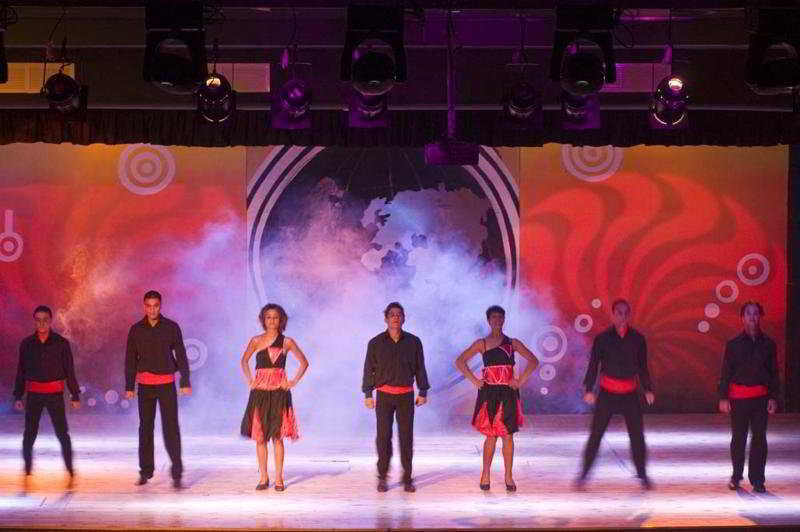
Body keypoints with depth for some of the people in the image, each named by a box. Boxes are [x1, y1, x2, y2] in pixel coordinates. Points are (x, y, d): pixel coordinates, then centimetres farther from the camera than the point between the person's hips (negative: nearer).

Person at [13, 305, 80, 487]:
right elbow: (21, 372, 10)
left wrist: (75, 396, -1)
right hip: (34, 395, 2)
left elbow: (69, 371, 2)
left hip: (55, 394, -2)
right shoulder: (27, 344, 5)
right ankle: (27, 471, 10)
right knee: (29, 435, 1)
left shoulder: (61, 343, -1)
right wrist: (18, 396, 6)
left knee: (62, 434, -3)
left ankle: (70, 471, 5)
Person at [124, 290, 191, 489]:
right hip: (145, 384, 2)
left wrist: (185, 382, -4)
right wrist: (129, 386, 7)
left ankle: (177, 473, -7)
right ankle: (146, 471, 17)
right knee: (145, 427, 7)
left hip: (166, 383, -2)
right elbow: (130, 359, 10)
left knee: (171, 428, -8)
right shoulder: (136, 329, 6)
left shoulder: (171, 327, 1)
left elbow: (181, 355, 2)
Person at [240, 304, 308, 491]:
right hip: (259, 391, 2)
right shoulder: (256, 340, 7)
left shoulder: (286, 342, 3)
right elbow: (244, 361, 20)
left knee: (277, 435, -3)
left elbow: (304, 362, 9)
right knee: (260, 436, 1)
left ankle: (279, 478, 2)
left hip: (279, 391, -2)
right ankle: (263, 477, 10)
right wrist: (249, 380, 8)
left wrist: (294, 382, 1)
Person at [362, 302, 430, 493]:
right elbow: (369, 369, 5)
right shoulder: (376, 343, 3)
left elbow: (420, 368, 9)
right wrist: (368, 394, 2)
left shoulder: (413, 342, 5)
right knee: (383, 436, -1)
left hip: (406, 395, 1)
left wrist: (423, 392, 7)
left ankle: (407, 478, 7)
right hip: (384, 395, -1)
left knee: (406, 436, 0)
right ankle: (382, 478, 8)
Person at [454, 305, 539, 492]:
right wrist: (474, 380, -3)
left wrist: (520, 380, -1)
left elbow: (533, 361, 8)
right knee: (491, 436, -1)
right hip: (489, 393, -1)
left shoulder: (512, 343, 8)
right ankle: (486, 474, 12)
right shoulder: (481, 344, 5)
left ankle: (508, 477, 6)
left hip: (508, 393, 1)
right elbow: (460, 362, 5)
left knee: (508, 435, 0)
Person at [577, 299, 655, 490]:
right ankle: (584, 472, 6)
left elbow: (642, 367, 10)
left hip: (630, 395, 2)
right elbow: (593, 364, -2)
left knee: (637, 434, 2)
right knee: (596, 433, -2)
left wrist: (648, 389, 3)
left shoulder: (637, 339, 3)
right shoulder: (602, 338, -3)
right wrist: (589, 389, -9)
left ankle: (642, 474, 13)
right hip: (607, 393, -2)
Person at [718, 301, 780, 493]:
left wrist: (773, 397, 2)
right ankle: (736, 476, 19)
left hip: (761, 396, 1)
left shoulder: (768, 344, 7)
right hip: (738, 397, -1)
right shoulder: (734, 344, 2)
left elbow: (774, 372, 9)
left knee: (759, 438, -1)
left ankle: (757, 480, 5)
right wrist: (723, 397, -4)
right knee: (738, 438, 4)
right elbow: (725, 372, 2)